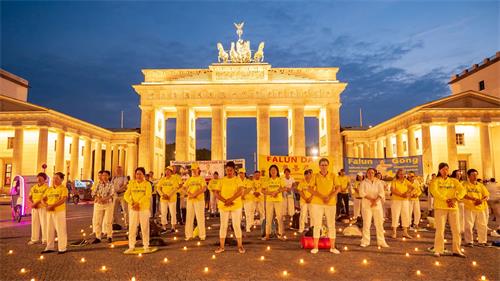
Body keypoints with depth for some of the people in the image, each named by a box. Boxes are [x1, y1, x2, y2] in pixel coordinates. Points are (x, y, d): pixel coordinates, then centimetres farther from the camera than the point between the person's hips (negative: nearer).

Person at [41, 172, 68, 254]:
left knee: (60, 230, -3)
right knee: (50, 230, 12)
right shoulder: (49, 189, 14)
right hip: (49, 212, 6)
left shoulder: (63, 189, -5)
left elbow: (63, 200, -16)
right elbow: (43, 199, 13)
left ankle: (62, 248, 2)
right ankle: (50, 247, 23)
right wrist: (47, 205, -6)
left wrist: (52, 206, -22)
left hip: (59, 211, -6)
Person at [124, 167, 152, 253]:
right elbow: (126, 195, 2)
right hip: (133, 208, 2)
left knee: (145, 228, 3)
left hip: (144, 208, -2)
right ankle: (131, 246, 13)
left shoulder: (147, 184, 1)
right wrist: (132, 203, -14)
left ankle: (146, 246, 12)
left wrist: (138, 203, -21)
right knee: (132, 228, 3)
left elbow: (148, 196, -12)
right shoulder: (131, 183, 9)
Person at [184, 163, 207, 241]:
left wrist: (195, 194, -19)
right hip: (190, 200, 4)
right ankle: (189, 235, 13)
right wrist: (190, 194, -12)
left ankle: (202, 235, 4)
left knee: (200, 218, -3)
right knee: (189, 217, 5)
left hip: (199, 200, -4)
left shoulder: (201, 179, 2)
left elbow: (204, 188, -10)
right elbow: (184, 188, 6)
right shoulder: (189, 179, 14)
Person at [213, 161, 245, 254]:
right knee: (223, 226, 8)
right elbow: (216, 193, -4)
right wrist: (225, 201, -16)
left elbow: (241, 191, -16)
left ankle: (240, 246, 12)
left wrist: (230, 200, -23)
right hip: (223, 206, 2)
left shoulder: (237, 180, -2)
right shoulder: (222, 180, 3)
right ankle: (221, 246, 16)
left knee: (237, 225, 1)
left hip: (236, 206, -2)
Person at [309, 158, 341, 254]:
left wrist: (330, 197, -19)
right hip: (317, 203, -1)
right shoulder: (315, 176, -1)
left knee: (331, 225, 6)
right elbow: (311, 189, -7)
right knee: (317, 225, 2)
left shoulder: (333, 176, 2)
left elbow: (338, 188, -5)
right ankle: (315, 247, 9)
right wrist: (322, 197, -17)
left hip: (331, 203, 1)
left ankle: (332, 247, 16)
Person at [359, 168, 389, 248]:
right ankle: (365, 241, 6)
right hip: (366, 204, -2)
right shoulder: (363, 182, 4)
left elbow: (381, 192, -5)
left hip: (377, 204, 2)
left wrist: (375, 200, -18)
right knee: (366, 223, -2)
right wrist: (371, 198, -19)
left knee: (379, 223, 2)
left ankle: (381, 241, 10)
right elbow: (361, 193, -9)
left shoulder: (378, 182, 8)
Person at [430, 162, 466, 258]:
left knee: (456, 230, 6)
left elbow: (462, 190, -1)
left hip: (453, 207, 4)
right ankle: (438, 250, 3)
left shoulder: (454, 181, 13)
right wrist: (446, 200, -20)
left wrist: (455, 199, -17)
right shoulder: (436, 181, 4)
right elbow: (434, 191, -13)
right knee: (440, 230, -4)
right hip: (440, 207, -3)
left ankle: (456, 250, 17)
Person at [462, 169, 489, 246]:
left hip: (480, 208, 5)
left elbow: (487, 196, 8)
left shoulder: (480, 185, 12)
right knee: (468, 225, -6)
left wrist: (481, 200, -13)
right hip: (469, 208, -4)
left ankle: (482, 241, 22)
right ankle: (469, 242, 5)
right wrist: (474, 199, -26)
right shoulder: (465, 184, -1)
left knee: (483, 225, 7)